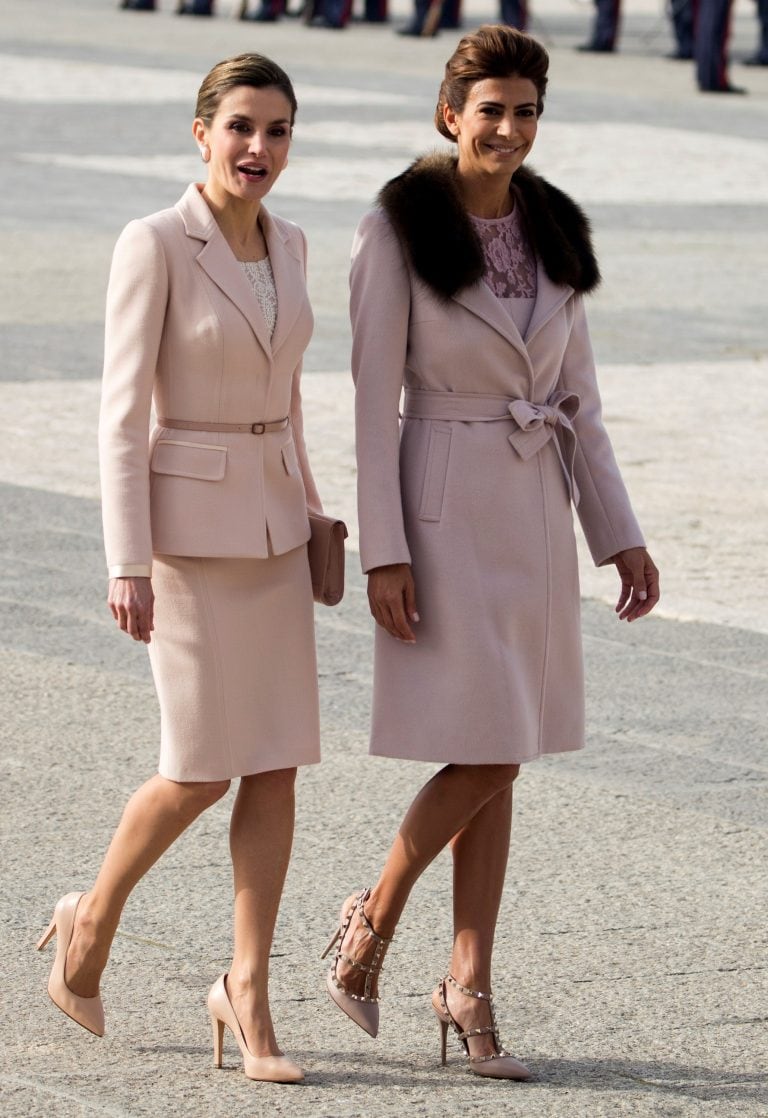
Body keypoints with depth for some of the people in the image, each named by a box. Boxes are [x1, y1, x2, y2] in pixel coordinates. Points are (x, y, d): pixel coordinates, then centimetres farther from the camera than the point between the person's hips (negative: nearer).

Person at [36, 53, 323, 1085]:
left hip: (271, 526, 6)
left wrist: (306, 516, 19)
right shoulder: (153, 246, -13)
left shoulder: (286, 245, 6)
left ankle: (248, 992, 7)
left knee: (277, 765, 1)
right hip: (186, 524, -6)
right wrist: (127, 564, -18)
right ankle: (92, 922, 20)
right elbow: (121, 412, -14)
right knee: (203, 769, -6)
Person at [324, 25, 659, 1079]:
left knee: (496, 761, 8)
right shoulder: (399, 230, -10)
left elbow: (577, 395, 10)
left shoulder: (553, 232, 6)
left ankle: (470, 987, 15)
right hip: (445, 510, -5)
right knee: (486, 757, -10)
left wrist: (621, 535, 5)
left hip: (537, 512, 5)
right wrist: (383, 553, -14)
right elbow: (374, 397, -11)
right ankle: (375, 916, 14)